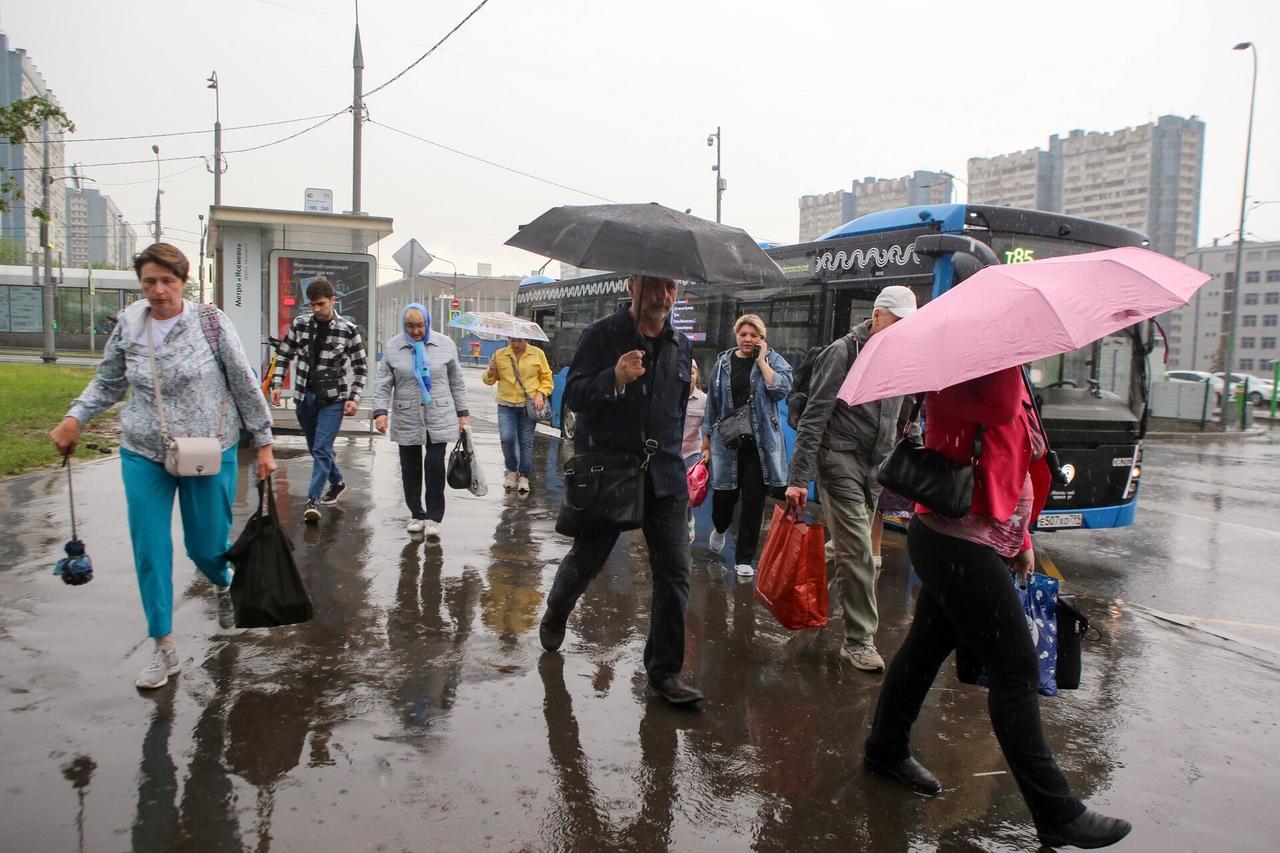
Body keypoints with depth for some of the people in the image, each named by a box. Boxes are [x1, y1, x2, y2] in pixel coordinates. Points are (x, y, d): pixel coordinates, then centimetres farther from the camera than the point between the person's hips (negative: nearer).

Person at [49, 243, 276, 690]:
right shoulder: (128, 325, 0)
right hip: (143, 455, 3)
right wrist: (74, 418, -3)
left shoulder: (211, 322, -9)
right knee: (150, 551, 1)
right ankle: (164, 648, 14)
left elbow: (245, 384, -5)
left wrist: (264, 443, -4)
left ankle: (224, 587, 45)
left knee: (206, 545, 8)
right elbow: (107, 383, 13)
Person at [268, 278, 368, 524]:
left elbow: (361, 366, -3)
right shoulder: (300, 324, 1)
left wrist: (354, 398, -9)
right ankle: (336, 483, 36)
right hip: (305, 396, 4)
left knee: (321, 449, -11)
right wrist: (276, 385, 1)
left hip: (333, 398, -4)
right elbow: (283, 355, 11)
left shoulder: (348, 329, -7)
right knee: (315, 448, 15)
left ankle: (313, 500, -8)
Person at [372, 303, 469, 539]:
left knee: (435, 465, -7)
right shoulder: (392, 347, 1)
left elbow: (456, 382, 8)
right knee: (410, 468, 8)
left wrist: (462, 412, 7)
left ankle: (434, 517, 3)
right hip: (407, 419, 1)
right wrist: (380, 411, -12)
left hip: (440, 417, -1)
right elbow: (383, 384, 1)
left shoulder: (445, 344, 2)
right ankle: (416, 514, 24)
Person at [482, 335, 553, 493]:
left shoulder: (537, 354, 3)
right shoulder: (499, 355, 6)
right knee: (507, 438, -14)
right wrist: (491, 371, -9)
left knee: (526, 442, 2)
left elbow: (546, 377, 8)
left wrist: (541, 393, -7)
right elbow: (489, 380, 12)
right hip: (506, 405, 1)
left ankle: (524, 476, 16)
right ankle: (512, 470, 11)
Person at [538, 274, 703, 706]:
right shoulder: (602, 335, -5)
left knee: (674, 570, -2)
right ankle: (555, 614, 43)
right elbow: (573, 395, -12)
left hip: (664, 475, 4)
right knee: (586, 557, 10)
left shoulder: (681, 346, 12)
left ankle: (664, 671, 9)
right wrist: (615, 379, -28)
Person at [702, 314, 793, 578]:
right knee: (723, 495, 4)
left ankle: (744, 559, 15)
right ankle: (720, 529, 40)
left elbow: (781, 389, -16)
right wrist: (707, 441, 9)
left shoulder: (772, 360, 2)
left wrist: (761, 359, -12)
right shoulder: (724, 362, 6)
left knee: (753, 501, 3)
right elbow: (713, 403, 9)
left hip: (759, 444, -1)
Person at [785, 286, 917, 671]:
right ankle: (859, 640, 1)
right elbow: (813, 418, -15)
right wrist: (798, 478, -20)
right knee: (858, 554, -8)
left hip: (874, 466, 8)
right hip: (840, 462, -7)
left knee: (846, 547, 14)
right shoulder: (843, 352, -12)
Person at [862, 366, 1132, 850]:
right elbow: (1000, 407, -35)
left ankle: (886, 751, 34)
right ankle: (1056, 814, 5)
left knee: (928, 647, 18)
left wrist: (1020, 538, 22)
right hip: (958, 543, -10)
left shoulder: (999, 373, 17)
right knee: (1015, 670, -5)